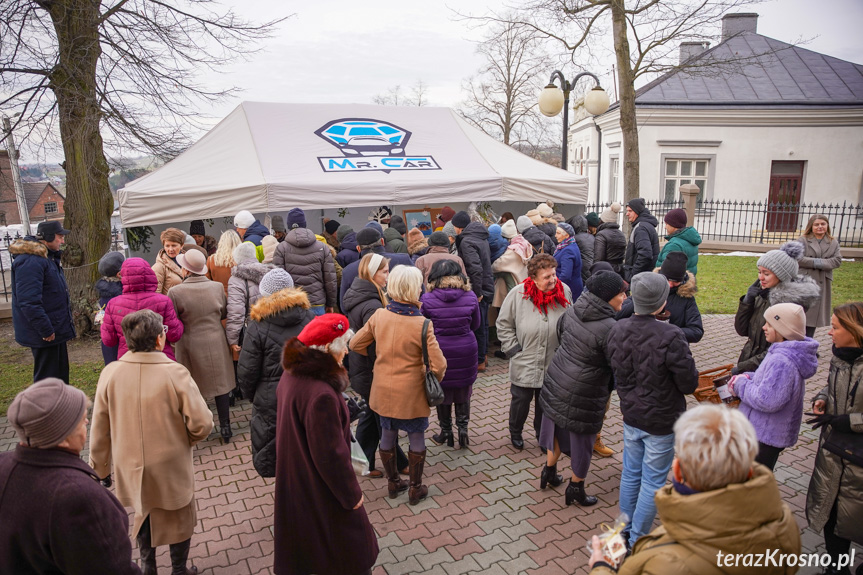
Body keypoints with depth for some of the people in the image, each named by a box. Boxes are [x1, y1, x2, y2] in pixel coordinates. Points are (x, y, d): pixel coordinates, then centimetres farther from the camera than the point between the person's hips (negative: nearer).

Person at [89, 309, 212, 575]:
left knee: (143, 513, 29)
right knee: (179, 519, 20)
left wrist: (100, 467, 11)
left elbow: (100, 428, -4)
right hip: (171, 468, -3)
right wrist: (187, 440, 0)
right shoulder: (175, 373, -24)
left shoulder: (110, 373, -14)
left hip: (130, 467, 4)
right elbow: (201, 423, -23)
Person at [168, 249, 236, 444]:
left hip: (190, 345, -2)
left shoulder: (175, 292, -16)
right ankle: (225, 427, 19)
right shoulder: (217, 287, -7)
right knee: (221, 383, 13)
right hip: (216, 342, 2)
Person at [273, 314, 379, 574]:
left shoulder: (290, 377, -5)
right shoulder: (320, 394, -34)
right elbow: (331, 455, -26)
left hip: (294, 484, 8)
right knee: (352, 552, 14)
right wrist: (351, 494, -13)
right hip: (322, 493, -8)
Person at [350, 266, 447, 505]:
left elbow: (356, 344, 1)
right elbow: (438, 364, -22)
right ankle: (416, 489, 29)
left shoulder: (379, 316, -10)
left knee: (387, 434, 20)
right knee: (416, 437, 15)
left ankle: (392, 483, 38)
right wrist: (433, 381, -1)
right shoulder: (422, 325, -22)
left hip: (383, 390, 4)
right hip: (411, 393, -4)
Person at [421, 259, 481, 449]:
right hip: (466, 351, 2)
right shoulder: (470, 297, -8)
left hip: (439, 351, -1)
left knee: (442, 392, 16)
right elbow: (475, 324, 5)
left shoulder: (427, 299, -14)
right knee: (463, 392, 18)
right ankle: (462, 429, 22)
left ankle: (446, 432, 28)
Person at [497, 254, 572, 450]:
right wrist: (513, 349, -7)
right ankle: (515, 432, 38)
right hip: (524, 363, -2)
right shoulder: (518, 294, -14)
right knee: (521, 399, 11)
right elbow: (504, 324, -3)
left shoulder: (564, 291, -6)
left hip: (553, 363, 3)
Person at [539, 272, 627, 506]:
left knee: (558, 428, 25)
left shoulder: (572, 310, -6)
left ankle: (549, 472, 44)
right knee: (581, 437, 14)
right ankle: (576, 488, 33)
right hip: (584, 394, -7)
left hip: (556, 379, 7)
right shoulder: (609, 328, -27)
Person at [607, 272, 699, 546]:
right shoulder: (671, 337, -28)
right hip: (662, 422, -5)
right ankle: (637, 541, 25)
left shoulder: (617, 330, -8)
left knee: (630, 474, 21)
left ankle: (625, 532, 37)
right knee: (653, 482, 12)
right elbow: (689, 384, -17)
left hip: (631, 416, 5)